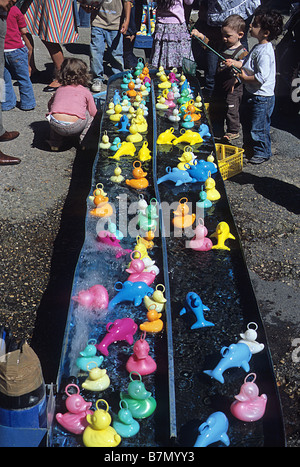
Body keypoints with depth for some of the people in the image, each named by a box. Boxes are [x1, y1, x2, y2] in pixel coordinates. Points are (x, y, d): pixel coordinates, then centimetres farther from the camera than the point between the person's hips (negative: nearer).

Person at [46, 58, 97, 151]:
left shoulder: (59, 89, 26)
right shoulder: (86, 92, 18)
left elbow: (50, 105, 39)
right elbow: (93, 112, 23)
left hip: (55, 125, 3)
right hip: (74, 127, -2)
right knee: (89, 114, 23)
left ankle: (55, 142, 28)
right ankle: (84, 140, 19)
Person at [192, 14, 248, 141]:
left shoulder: (241, 51, -16)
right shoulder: (223, 46, 6)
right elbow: (209, 43, 16)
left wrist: (235, 63, -52)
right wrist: (200, 35, 2)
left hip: (233, 87, -8)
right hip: (219, 85, 8)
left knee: (231, 109, 1)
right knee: (215, 108, 16)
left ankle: (233, 131, 21)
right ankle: (217, 131, 32)